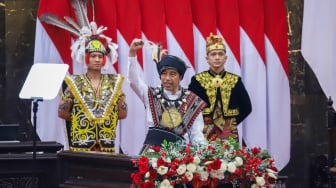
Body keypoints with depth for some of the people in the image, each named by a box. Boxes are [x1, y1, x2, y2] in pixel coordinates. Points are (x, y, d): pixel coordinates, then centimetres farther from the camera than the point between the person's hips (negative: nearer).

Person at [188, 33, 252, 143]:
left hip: (229, 134, 2)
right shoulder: (197, 80, 1)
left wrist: (233, 122, 0)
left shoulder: (235, 81, 6)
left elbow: (246, 107, 6)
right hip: (204, 134, -2)